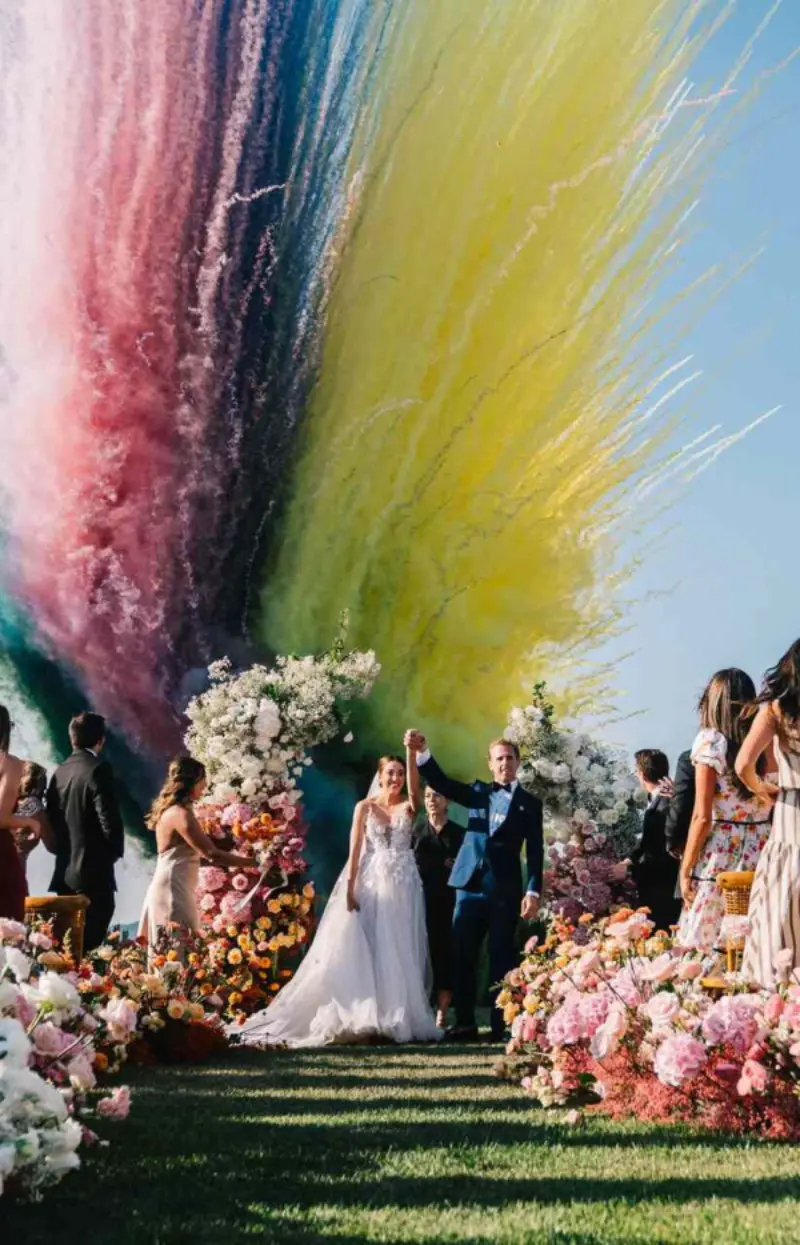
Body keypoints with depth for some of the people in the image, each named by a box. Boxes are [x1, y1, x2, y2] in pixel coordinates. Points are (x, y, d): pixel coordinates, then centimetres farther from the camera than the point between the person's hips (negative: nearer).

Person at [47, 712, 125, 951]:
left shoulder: (60, 771, 7)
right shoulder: (98, 769, -13)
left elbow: (52, 817, 10)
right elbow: (109, 819, -17)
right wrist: (115, 851, 0)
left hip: (65, 870, 7)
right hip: (94, 870, -7)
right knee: (90, 942, -5)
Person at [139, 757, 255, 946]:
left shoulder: (170, 810, 14)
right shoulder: (180, 814, -16)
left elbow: (193, 853, 16)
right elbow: (210, 854, -21)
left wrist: (233, 862, 13)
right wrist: (252, 862, -16)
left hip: (169, 886, 10)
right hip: (172, 889, -10)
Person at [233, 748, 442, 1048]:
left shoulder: (408, 807, 5)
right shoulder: (365, 806, 4)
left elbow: (415, 788, -18)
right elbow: (355, 850, -2)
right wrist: (350, 888, -11)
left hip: (403, 886, 1)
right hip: (370, 884, -1)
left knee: (400, 954, 1)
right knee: (362, 952, -4)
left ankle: (399, 1019, 5)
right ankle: (362, 1019, -2)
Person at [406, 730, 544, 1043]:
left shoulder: (529, 802, 7)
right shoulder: (477, 792, 14)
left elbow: (535, 852, 3)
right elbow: (442, 783, 1)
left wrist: (533, 892, -7)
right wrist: (421, 752, -16)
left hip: (505, 889, -3)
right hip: (470, 885, 3)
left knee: (501, 956, 1)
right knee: (461, 954, 2)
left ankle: (500, 1025, 5)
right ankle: (465, 1023, 8)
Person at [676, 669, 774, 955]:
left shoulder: (711, 741, -5)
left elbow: (702, 817, -9)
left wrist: (685, 869, -3)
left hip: (720, 854, -5)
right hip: (762, 852, 5)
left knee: (701, 947, 3)